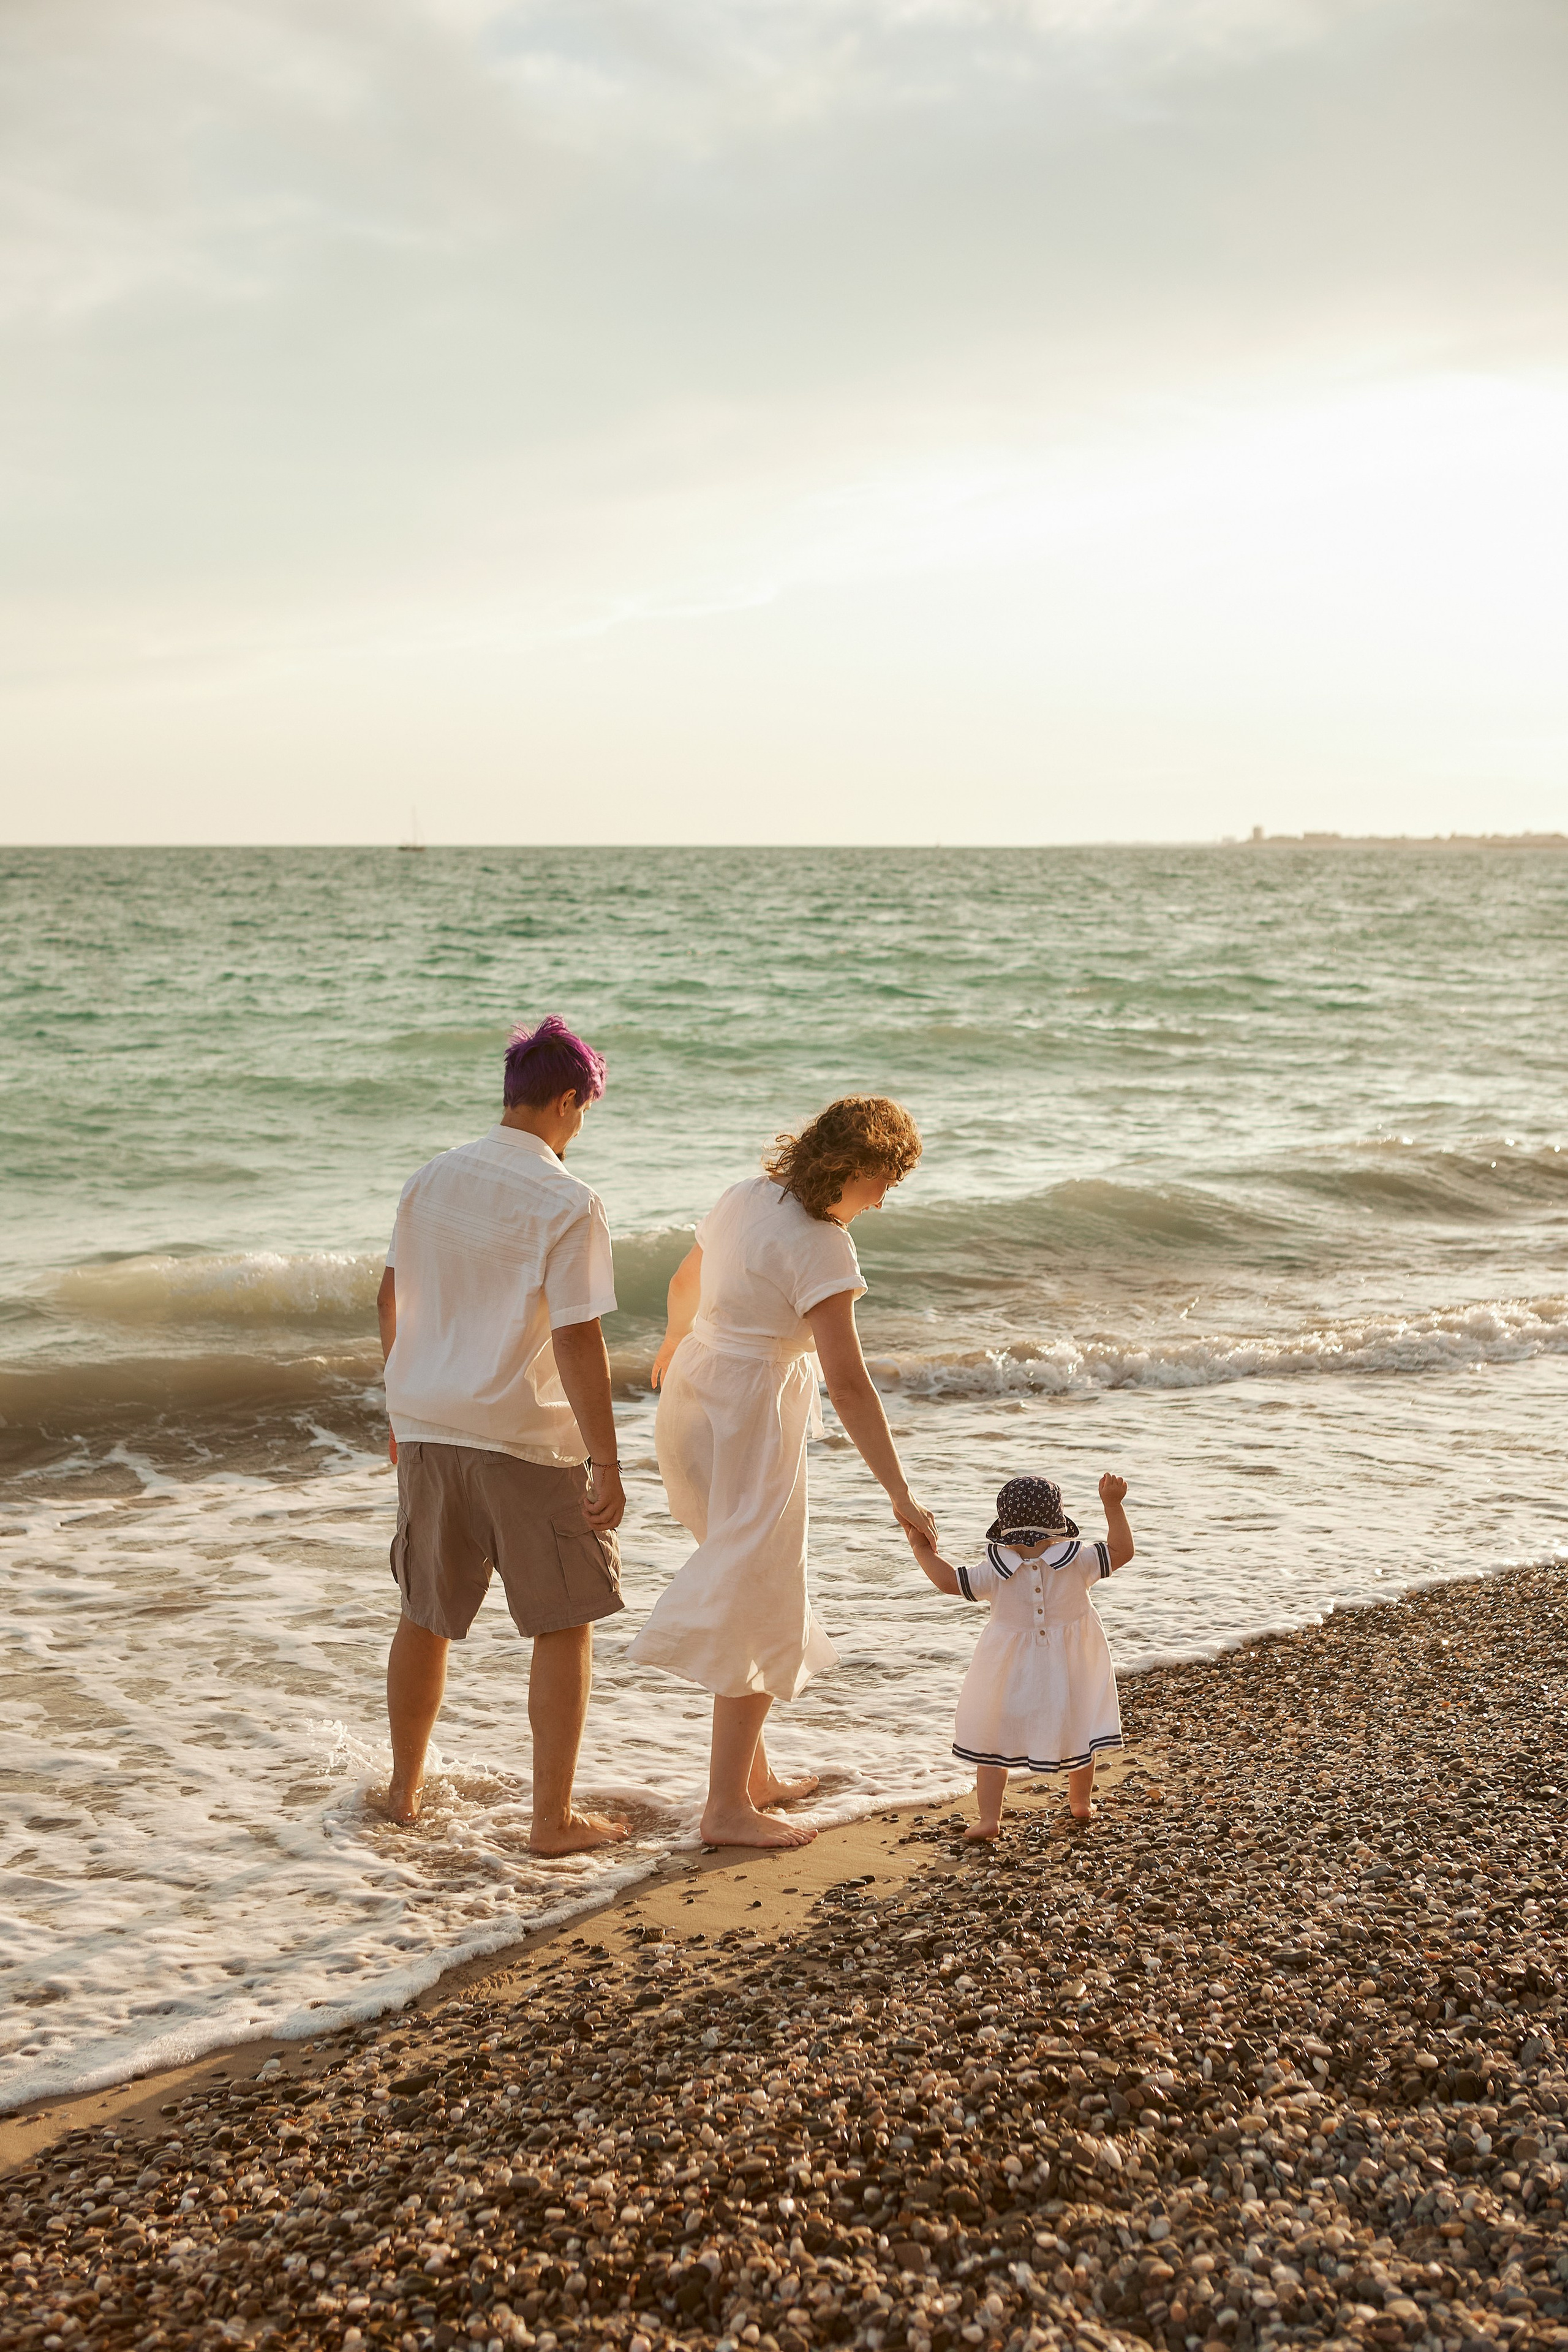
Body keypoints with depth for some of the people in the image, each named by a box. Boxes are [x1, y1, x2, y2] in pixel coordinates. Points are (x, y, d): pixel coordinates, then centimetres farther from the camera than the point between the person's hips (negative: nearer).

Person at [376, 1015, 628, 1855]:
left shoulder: (430, 1179, 5)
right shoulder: (568, 1205, -15)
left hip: (426, 1429, 6)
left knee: (426, 1615, 20)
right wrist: (605, 1466, -12)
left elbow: (391, 1302, 13)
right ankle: (553, 1818, 11)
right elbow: (579, 1345, -18)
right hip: (524, 1440, -6)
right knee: (565, 1625, 8)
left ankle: (405, 1789, 33)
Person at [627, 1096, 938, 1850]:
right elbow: (848, 1385, -25)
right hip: (748, 1422, -9)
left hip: (692, 1395, 9)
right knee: (759, 1614, -2)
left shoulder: (746, 1196, 6)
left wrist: (674, 1344, 45)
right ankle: (727, 1806, 1)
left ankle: (752, 1772, 29)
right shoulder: (819, 1245, -20)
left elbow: (685, 1285, 24)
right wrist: (901, 1496, -24)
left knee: (749, 1592, 20)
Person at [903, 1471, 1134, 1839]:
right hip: (1071, 1674, 1)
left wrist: (922, 1550, 1)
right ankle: (1081, 1803, 39)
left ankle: (989, 1818, 3)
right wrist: (1113, 1505, -6)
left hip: (1010, 1676, -1)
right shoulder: (1079, 1563, -14)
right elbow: (1121, 1551, -8)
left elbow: (949, 1581, -11)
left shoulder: (995, 1573, -15)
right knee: (1079, 1735, 23)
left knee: (993, 1743, 10)